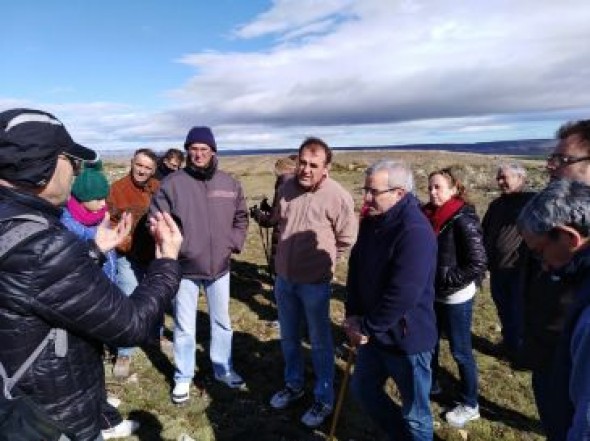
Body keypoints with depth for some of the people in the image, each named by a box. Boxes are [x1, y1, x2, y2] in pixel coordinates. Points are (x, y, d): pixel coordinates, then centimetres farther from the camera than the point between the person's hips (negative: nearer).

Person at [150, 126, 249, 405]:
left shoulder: (230, 184, 2)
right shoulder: (172, 183, -9)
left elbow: (241, 218, 12)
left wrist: (234, 244, 0)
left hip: (220, 267, 3)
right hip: (185, 268, -3)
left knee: (222, 321, 18)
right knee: (184, 327, 11)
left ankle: (223, 368, 39)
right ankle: (183, 378, 31)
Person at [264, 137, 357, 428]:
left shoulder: (338, 197, -18)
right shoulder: (286, 188, -2)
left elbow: (347, 239, -8)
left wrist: (321, 259, 1)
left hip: (314, 282, -5)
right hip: (283, 278, 6)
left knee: (320, 343, 10)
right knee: (288, 337, 21)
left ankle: (324, 399, 29)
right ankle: (293, 384, 43)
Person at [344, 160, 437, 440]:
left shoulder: (415, 232, -26)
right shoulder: (371, 221, 1)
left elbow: (401, 296, -29)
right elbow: (356, 267, 7)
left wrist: (365, 327, -18)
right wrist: (353, 315, -3)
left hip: (406, 337, -8)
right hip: (375, 332, 9)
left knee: (414, 413, 12)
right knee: (363, 388, 25)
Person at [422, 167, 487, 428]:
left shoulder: (463, 220, -19)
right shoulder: (428, 215, 0)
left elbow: (477, 265, -19)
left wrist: (443, 280, -18)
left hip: (456, 298, -6)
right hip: (431, 295, 6)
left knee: (460, 352, 9)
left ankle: (470, 406, 29)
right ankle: (431, 386, 43)